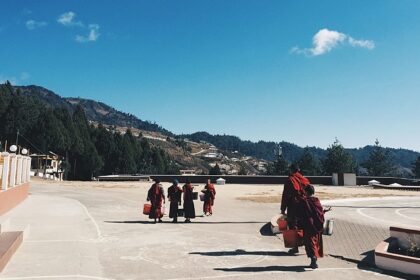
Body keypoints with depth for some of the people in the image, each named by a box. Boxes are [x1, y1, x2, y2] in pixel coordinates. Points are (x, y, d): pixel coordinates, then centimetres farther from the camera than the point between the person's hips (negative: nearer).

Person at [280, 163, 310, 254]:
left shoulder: (290, 180, -8)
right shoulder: (305, 180, 6)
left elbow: (285, 195, -9)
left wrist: (283, 209, -3)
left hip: (293, 207, -5)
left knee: (293, 227, 2)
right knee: (303, 226, 17)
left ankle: (295, 247, 2)